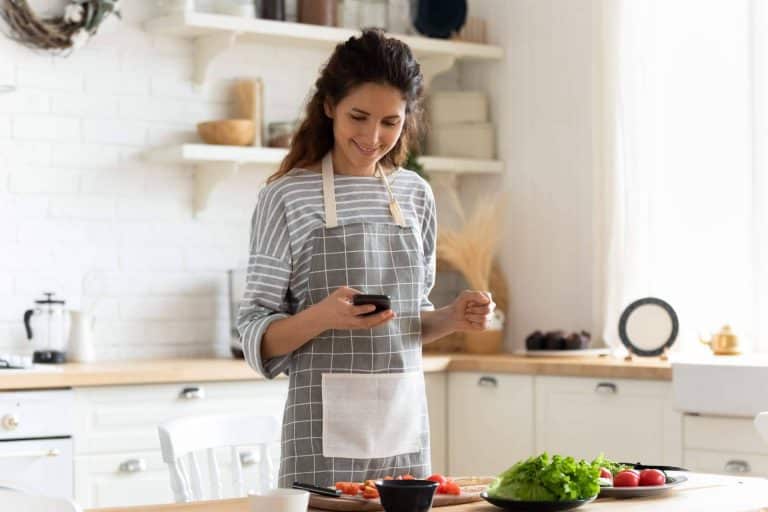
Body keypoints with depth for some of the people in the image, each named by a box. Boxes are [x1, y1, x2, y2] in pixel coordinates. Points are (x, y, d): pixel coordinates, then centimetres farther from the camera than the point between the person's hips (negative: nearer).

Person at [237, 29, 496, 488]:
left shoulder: (416, 194, 8)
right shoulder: (288, 196, -7)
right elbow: (257, 337, -5)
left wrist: (452, 318, -2)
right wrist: (321, 316, -23)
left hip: (405, 423, 5)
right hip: (326, 428, -4)